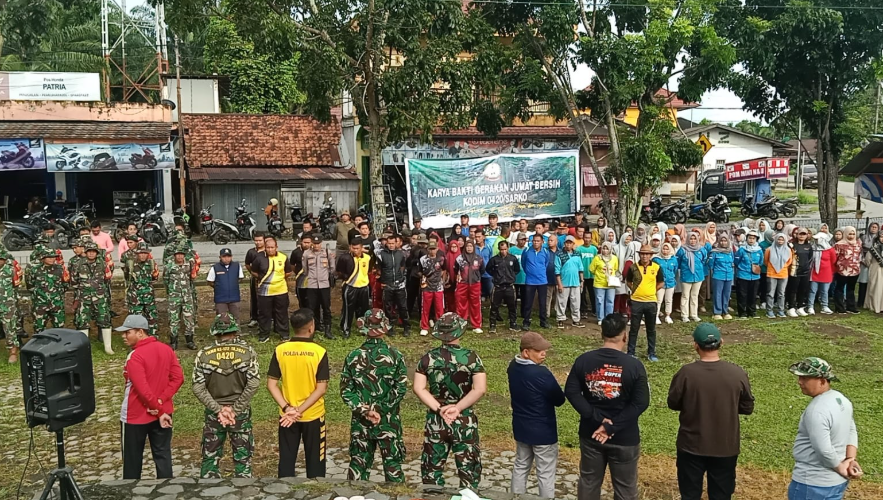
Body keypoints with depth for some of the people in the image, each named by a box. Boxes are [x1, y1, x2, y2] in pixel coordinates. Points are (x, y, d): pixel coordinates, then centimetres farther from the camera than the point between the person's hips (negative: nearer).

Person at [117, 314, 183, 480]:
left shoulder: (135, 357, -19)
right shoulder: (166, 349, 0)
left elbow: (143, 390, -23)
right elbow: (178, 377, -3)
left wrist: (158, 410, -14)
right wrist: (161, 401, -9)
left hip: (136, 416, -6)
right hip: (163, 412, 6)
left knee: (132, 458, 12)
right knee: (163, 454, 12)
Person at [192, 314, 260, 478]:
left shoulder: (204, 354, -5)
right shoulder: (247, 351, -8)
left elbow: (198, 388, -10)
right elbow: (254, 384, -16)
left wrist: (218, 409, -10)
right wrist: (236, 409, -12)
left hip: (213, 413, 1)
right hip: (241, 413, -1)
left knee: (210, 458, 15)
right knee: (242, 458, 11)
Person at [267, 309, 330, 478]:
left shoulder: (280, 350, -7)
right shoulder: (319, 352, -14)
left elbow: (271, 384, -7)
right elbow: (321, 388, -16)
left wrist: (287, 408, -11)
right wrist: (300, 410, -14)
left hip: (287, 416, 2)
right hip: (313, 415, -2)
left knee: (286, 460, 14)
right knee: (315, 460, 12)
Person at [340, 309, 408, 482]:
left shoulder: (353, 356, -5)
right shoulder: (395, 355, -9)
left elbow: (346, 391, -6)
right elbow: (401, 389, -13)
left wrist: (364, 410, -8)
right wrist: (380, 408, -10)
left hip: (360, 421, 2)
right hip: (389, 420, -1)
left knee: (358, 464, 14)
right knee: (393, 467, 10)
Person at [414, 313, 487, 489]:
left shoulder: (428, 358, -5)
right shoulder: (471, 357, -11)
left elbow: (418, 388, -9)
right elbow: (480, 389, -19)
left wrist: (439, 409, -11)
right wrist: (458, 408, -15)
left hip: (435, 420, 2)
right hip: (465, 421, -2)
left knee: (432, 468, 16)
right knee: (468, 469, 12)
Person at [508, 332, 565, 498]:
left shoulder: (513, 367, -5)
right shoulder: (542, 373, -28)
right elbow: (559, 400, -16)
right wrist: (556, 389, 1)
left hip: (520, 427, 7)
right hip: (543, 431, -7)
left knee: (521, 466, 22)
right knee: (546, 473, 8)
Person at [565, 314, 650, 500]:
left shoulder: (583, 360, -6)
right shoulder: (634, 366, -14)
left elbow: (571, 392, -8)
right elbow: (641, 403, -17)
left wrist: (597, 418, -12)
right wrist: (612, 427, -17)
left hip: (590, 433, 3)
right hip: (624, 437, -3)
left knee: (588, 481, 20)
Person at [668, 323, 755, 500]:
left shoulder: (686, 373, -17)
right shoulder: (738, 373, -13)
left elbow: (673, 404, -3)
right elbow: (747, 408, 0)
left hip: (691, 446, -1)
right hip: (726, 448, 1)